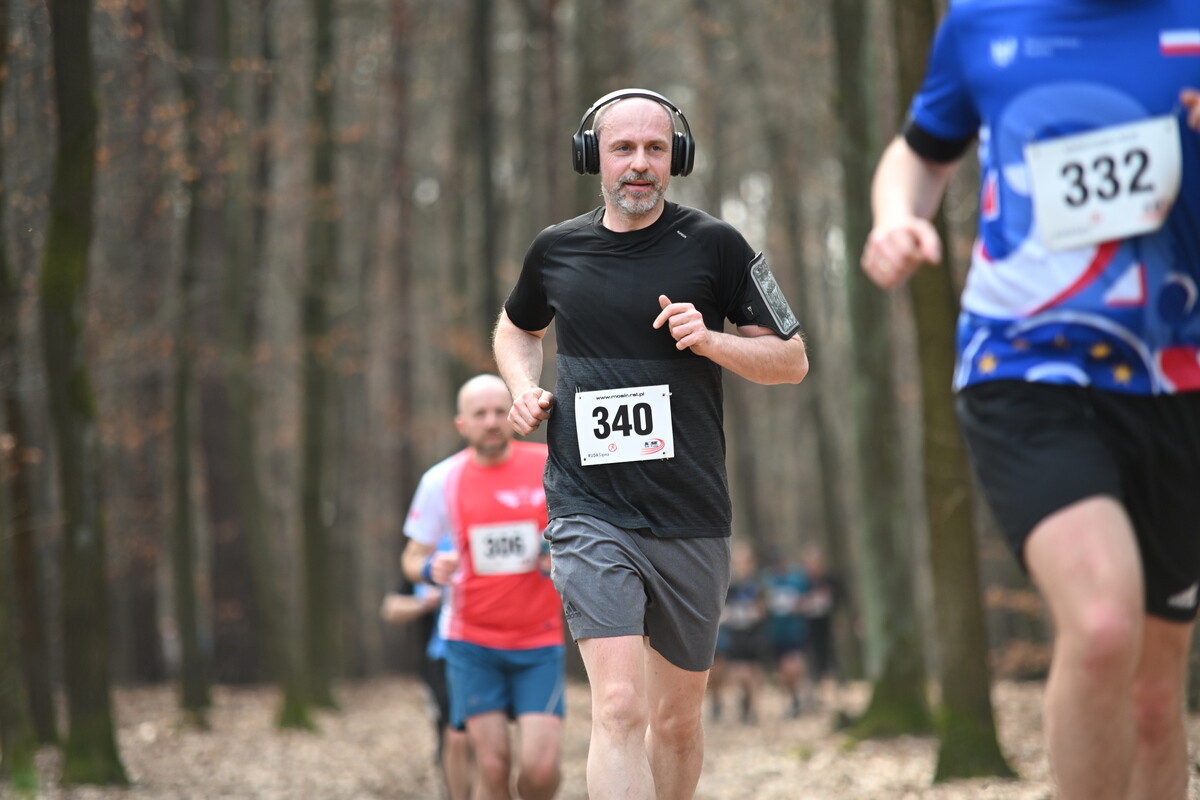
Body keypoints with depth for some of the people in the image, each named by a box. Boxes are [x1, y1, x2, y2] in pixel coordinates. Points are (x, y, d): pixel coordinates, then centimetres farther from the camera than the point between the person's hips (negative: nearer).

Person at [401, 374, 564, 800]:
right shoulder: (441, 480, -1)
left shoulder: (551, 467, -3)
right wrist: (430, 568, -16)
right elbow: (412, 557, 8)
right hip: (472, 641, 0)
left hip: (539, 641, 0)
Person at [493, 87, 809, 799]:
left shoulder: (714, 245, 1)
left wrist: (710, 341, -13)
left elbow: (793, 360, 5)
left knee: (678, 718, 13)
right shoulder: (556, 249, 6)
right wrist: (526, 389, 8)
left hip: (692, 517, 1)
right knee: (620, 706, -18)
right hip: (591, 515, -1)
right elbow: (517, 327, 28)